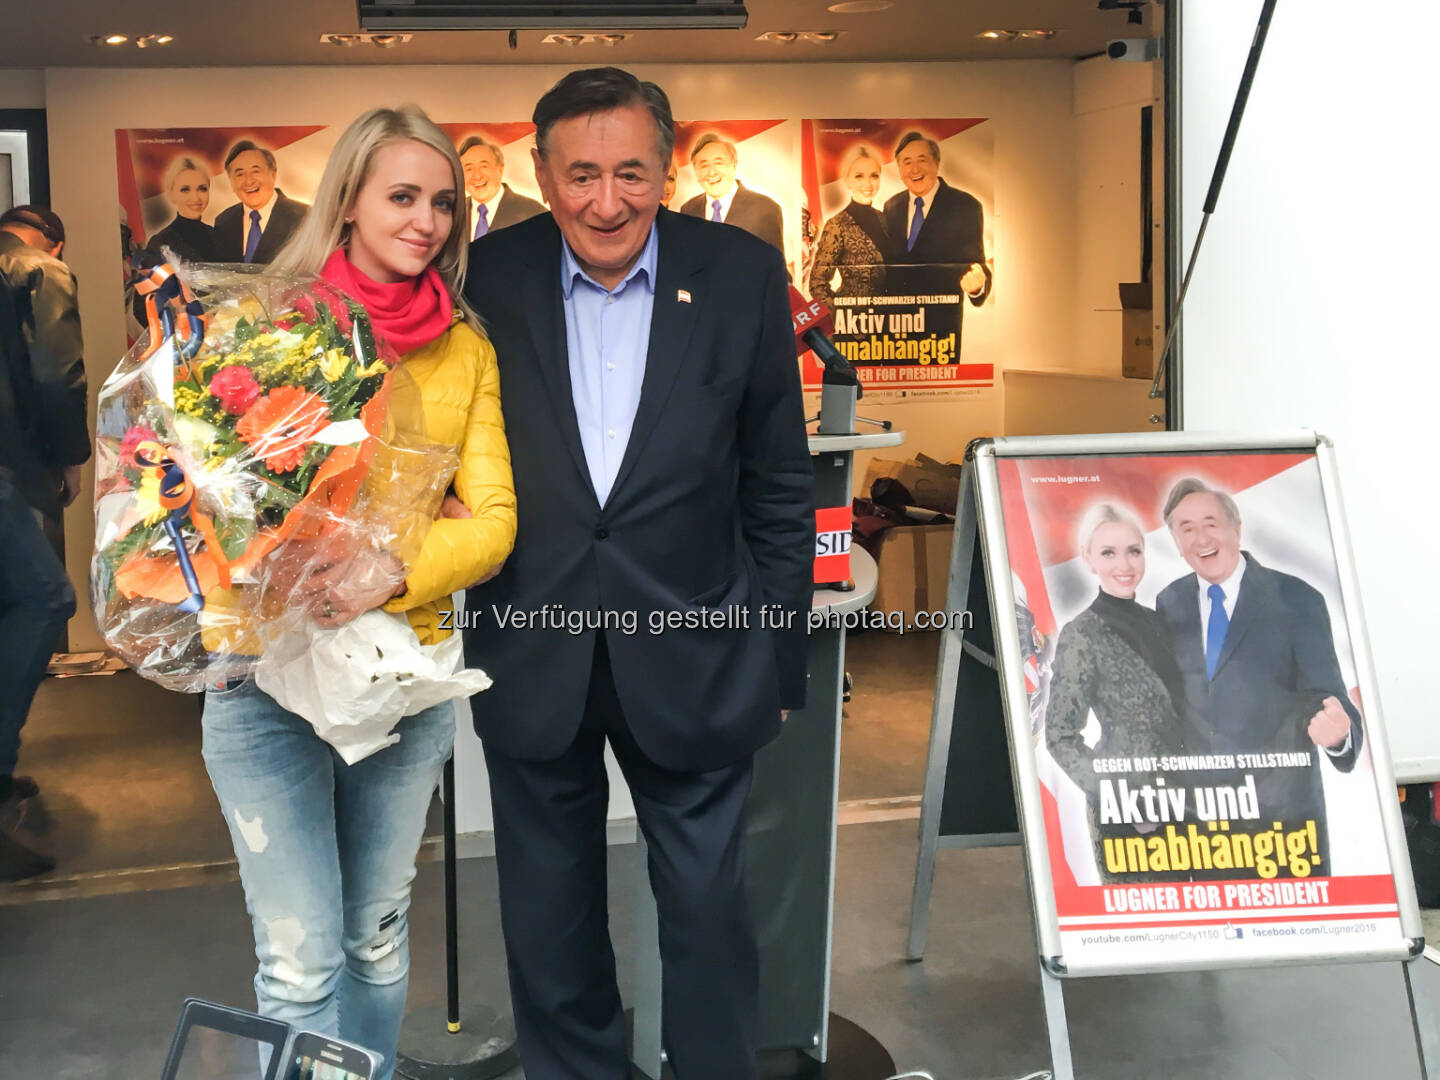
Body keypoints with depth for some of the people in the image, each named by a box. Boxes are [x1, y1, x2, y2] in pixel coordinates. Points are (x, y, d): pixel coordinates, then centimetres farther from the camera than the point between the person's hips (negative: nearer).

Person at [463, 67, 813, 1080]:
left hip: (692, 654, -1)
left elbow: (778, 486, 0)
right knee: (549, 922, 16)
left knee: (709, 909, 10)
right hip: (531, 655, 2)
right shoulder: (485, 281, -3)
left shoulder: (743, 276, -4)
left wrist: (779, 662, 0)